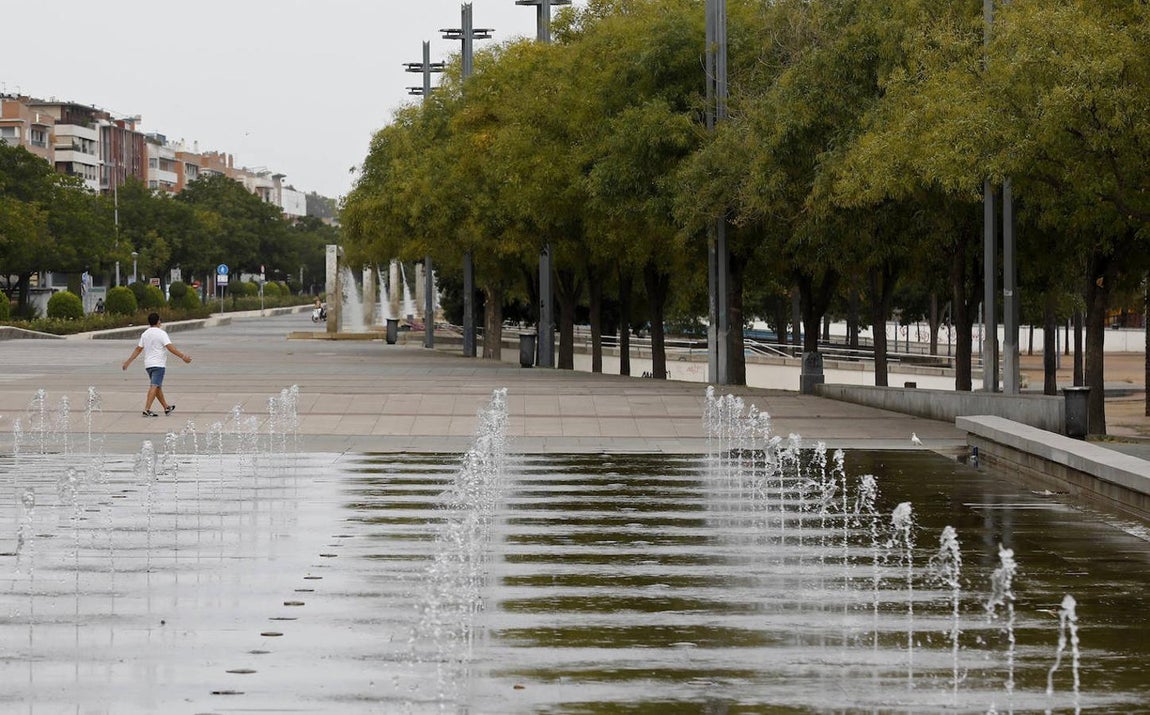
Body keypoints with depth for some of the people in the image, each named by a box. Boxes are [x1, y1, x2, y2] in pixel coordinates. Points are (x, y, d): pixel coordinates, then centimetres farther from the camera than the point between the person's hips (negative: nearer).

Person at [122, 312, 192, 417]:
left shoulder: (145, 334, 11)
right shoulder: (161, 333, -9)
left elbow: (138, 349, 13)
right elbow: (170, 348, -17)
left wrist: (128, 361, 20)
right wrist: (183, 356, -17)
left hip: (148, 364, 7)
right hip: (158, 364, -7)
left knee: (157, 386, 16)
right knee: (154, 386, -11)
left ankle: (166, 407, 29)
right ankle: (147, 409, -21)